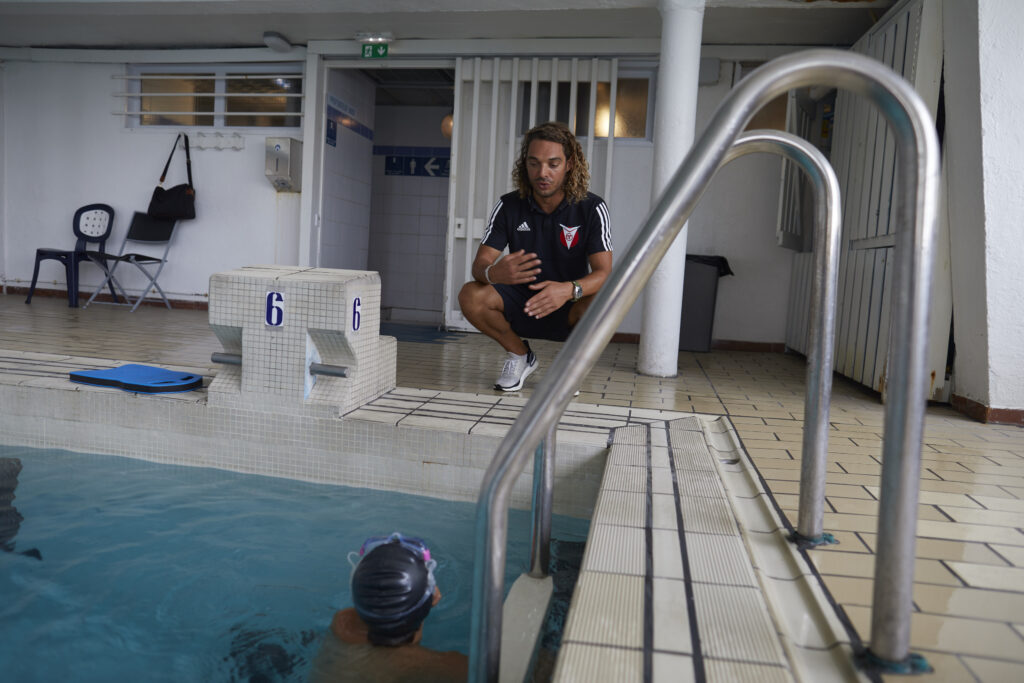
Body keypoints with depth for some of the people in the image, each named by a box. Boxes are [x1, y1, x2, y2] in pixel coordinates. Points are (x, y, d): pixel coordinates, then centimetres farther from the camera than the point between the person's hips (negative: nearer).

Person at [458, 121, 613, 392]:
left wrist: (570, 289, -43)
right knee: (470, 296, -25)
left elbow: (603, 272, -19)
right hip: (520, 305, 2)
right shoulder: (509, 205, -7)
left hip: (568, 309, -1)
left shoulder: (592, 208, -11)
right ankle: (520, 355, 3)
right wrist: (493, 273, -39)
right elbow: (480, 262, -12)